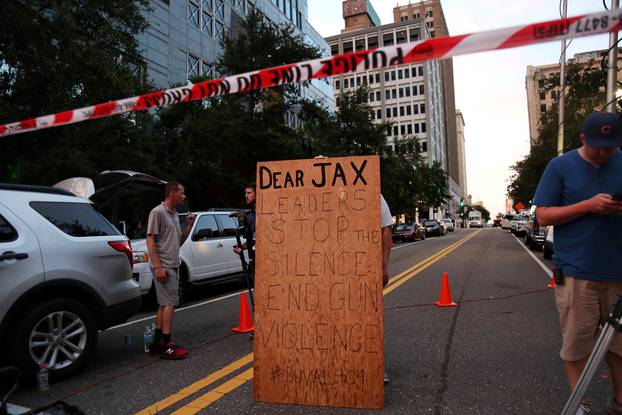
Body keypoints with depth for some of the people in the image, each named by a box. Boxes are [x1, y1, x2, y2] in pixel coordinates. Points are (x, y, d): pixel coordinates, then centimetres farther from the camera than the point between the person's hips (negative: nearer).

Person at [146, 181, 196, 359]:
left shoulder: (174, 214, 15)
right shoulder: (158, 212, -11)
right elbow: (150, 240, -15)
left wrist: (189, 225, 5)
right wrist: (158, 267, -21)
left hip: (173, 266, 9)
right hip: (163, 267, -9)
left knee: (164, 304, 12)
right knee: (169, 303, -10)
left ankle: (157, 343, 21)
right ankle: (166, 346, -5)